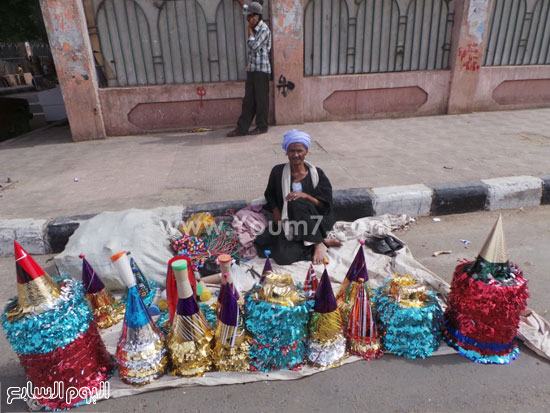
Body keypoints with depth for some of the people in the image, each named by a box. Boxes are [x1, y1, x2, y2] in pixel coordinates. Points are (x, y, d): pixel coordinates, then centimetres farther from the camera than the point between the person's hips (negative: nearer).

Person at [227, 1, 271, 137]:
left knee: (261, 100, 0)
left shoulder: (264, 30, -9)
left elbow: (254, 46, -20)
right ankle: (242, 128, 8)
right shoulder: (254, 28, 14)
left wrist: (250, 30, -10)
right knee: (248, 100, 6)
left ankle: (262, 127, 11)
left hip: (261, 70, -8)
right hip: (252, 69, 8)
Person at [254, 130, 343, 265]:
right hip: (287, 221, 2)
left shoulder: (317, 174, 1)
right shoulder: (278, 171, 3)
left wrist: (305, 196, -20)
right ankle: (323, 241, -12)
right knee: (282, 256, -28)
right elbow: (269, 194, 17)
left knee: (297, 203, -36)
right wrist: (275, 210, -3)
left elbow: (325, 204, -2)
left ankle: (318, 243, -20)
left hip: (313, 220, -2)